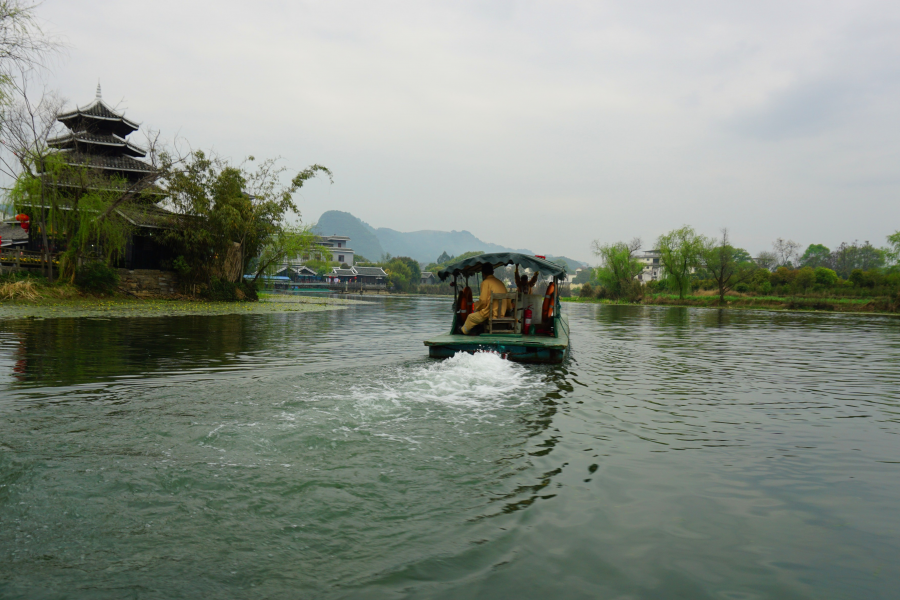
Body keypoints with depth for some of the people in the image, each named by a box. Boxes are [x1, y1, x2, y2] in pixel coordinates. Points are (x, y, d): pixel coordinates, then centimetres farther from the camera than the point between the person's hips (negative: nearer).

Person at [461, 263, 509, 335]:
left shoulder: (485, 282, -10)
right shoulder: (500, 283, 12)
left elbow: (483, 301, -15)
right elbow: (507, 301, 15)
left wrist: (477, 308, 6)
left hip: (490, 313, -8)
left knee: (471, 317, 16)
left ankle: (463, 331, 38)